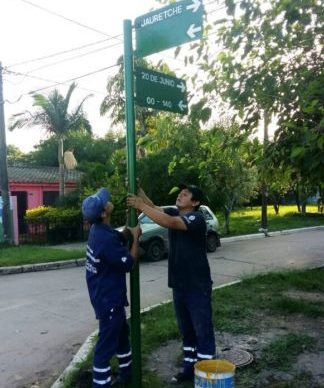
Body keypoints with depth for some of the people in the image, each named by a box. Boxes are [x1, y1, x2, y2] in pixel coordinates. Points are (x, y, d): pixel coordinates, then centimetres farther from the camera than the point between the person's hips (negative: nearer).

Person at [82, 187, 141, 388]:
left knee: (122, 333, 25)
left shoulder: (100, 230, 1)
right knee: (107, 342, 0)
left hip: (107, 295, 10)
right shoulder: (106, 238, -28)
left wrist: (129, 232, -2)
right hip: (108, 298, -10)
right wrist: (136, 238, -12)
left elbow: (120, 239, 14)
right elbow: (128, 263, -21)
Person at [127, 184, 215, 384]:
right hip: (178, 284, 8)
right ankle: (189, 368, 32)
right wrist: (138, 189, -15)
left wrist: (141, 206, -31)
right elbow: (154, 207, -2)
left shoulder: (196, 218, -18)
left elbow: (170, 223, -32)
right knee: (186, 330, 18)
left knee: (203, 331, 4)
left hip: (198, 286, -8)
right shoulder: (174, 212, 7)